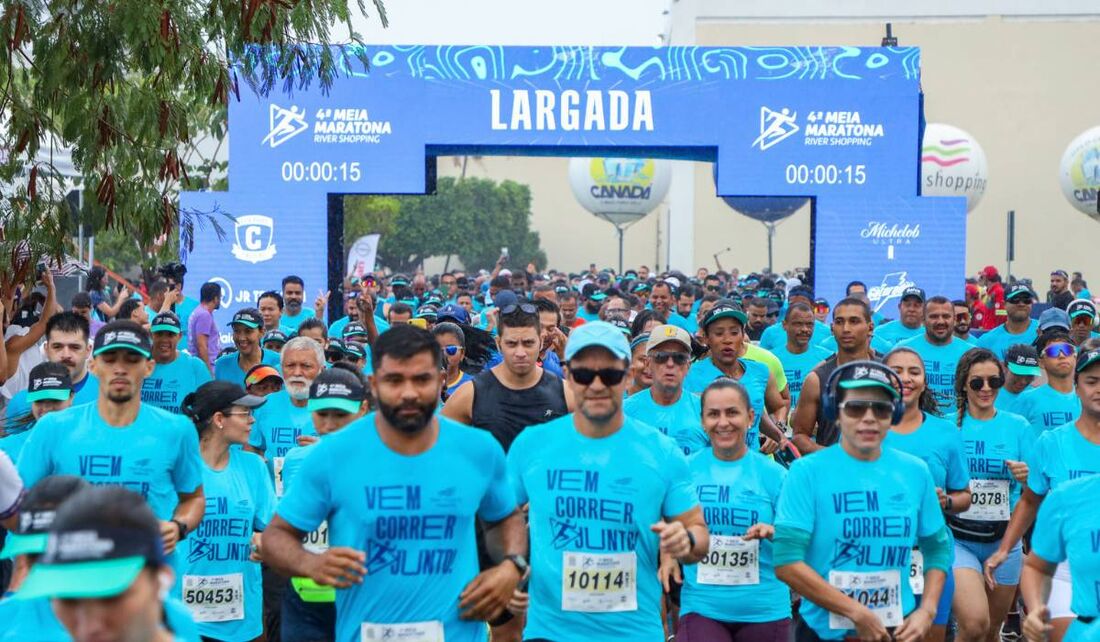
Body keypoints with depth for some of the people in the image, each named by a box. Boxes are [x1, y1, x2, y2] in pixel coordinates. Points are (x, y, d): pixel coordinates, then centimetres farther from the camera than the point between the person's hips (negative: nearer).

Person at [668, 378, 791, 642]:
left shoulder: (774, 474, -1)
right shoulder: (685, 470, 1)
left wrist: (775, 533, -18)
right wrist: (668, 555, -6)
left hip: (764, 610, 1)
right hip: (701, 607, 0)